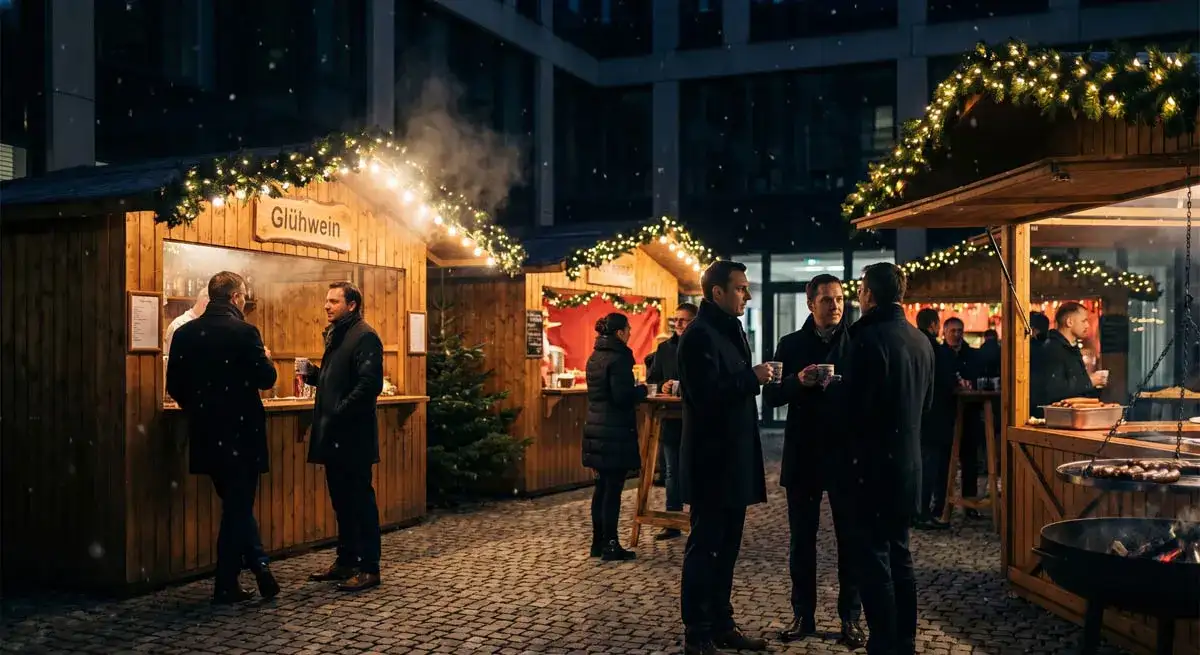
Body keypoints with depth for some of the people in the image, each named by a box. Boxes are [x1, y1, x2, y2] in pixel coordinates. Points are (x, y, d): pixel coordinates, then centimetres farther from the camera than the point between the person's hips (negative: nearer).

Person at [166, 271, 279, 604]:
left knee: (235, 504, 19)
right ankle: (226, 586, 10)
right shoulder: (244, 332, -14)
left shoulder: (185, 333, 2)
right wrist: (266, 359, 9)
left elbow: (175, 385, 5)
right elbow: (266, 378, -12)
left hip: (205, 433, 5)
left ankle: (260, 569, 20)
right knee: (238, 507, 5)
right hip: (240, 430, -5)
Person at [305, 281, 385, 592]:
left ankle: (369, 568, 5)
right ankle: (346, 561, 26)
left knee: (360, 500, -2)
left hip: (353, 435, -9)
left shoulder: (364, 336, -12)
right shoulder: (336, 335, 17)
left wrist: (339, 414, -23)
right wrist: (314, 374, 5)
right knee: (341, 500, 15)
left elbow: (369, 384, -21)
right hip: (334, 435, 9)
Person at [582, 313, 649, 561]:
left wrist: (633, 391, 18)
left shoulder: (594, 357, 12)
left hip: (596, 430, 9)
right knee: (613, 488, -3)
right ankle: (610, 546, 2)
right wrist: (642, 390, -3)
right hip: (616, 433, -9)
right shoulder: (618, 358, -15)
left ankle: (598, 542, 20)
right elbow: (622, 397, -21)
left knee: (602, 487, 14)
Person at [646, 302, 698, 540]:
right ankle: (672, 523, 20)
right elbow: (651, 379, 11)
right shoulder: (664, 348, 9)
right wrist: (662, 386, -9)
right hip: (670, 420, 5)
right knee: (672, 471, 11)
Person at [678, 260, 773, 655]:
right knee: (704, 547, -1)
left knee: (727, 547, 14)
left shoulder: (731, 331, 16)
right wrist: (752, 378, -18)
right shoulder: (700, 335, -15)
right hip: (712, 461, -9)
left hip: (734, 460, 9)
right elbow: (706, 394, -24)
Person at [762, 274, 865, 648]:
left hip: (846, 455, -1)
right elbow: (770, 397, -1)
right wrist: (798, 381, -18)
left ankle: (850, 617, 15)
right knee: (801, 538, 8)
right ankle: (803, 614, 19)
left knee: (850, 539, 4)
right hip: (803, 454, 1)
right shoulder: (791, 345, 4)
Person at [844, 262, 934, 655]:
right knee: (899, 553, 16)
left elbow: (857, 405, -19)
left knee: (873, 557, -1)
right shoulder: (921, 340, 8)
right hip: (909, 460, 8)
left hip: (874, 461, -8)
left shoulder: (869, 338, -18)